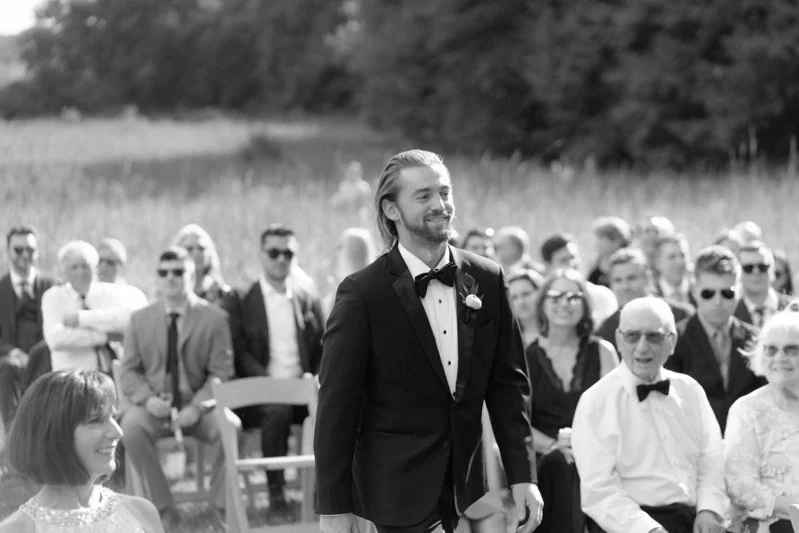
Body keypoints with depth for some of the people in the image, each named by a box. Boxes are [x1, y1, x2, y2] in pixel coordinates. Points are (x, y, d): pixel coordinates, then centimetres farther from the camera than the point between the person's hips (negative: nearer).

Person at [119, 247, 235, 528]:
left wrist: (197, 407, -18)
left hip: (199, 407, -1)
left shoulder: (215, 318, 3)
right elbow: (129, 371, 8)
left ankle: (220, 506, -13)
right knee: (131, 425, -33)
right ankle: (164, 509, -22)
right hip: (155, 407, 1)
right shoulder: (140, 319, 10)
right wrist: (148, 399, -13)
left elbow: (221, 373, -2)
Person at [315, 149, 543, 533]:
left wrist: (521, 474, 1)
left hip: (467, 487, 4)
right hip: (398, 492, -4)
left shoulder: (487, 280, 4)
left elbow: (508, 383, 9)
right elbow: (337, 405, -8)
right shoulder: (362, 294, -9)